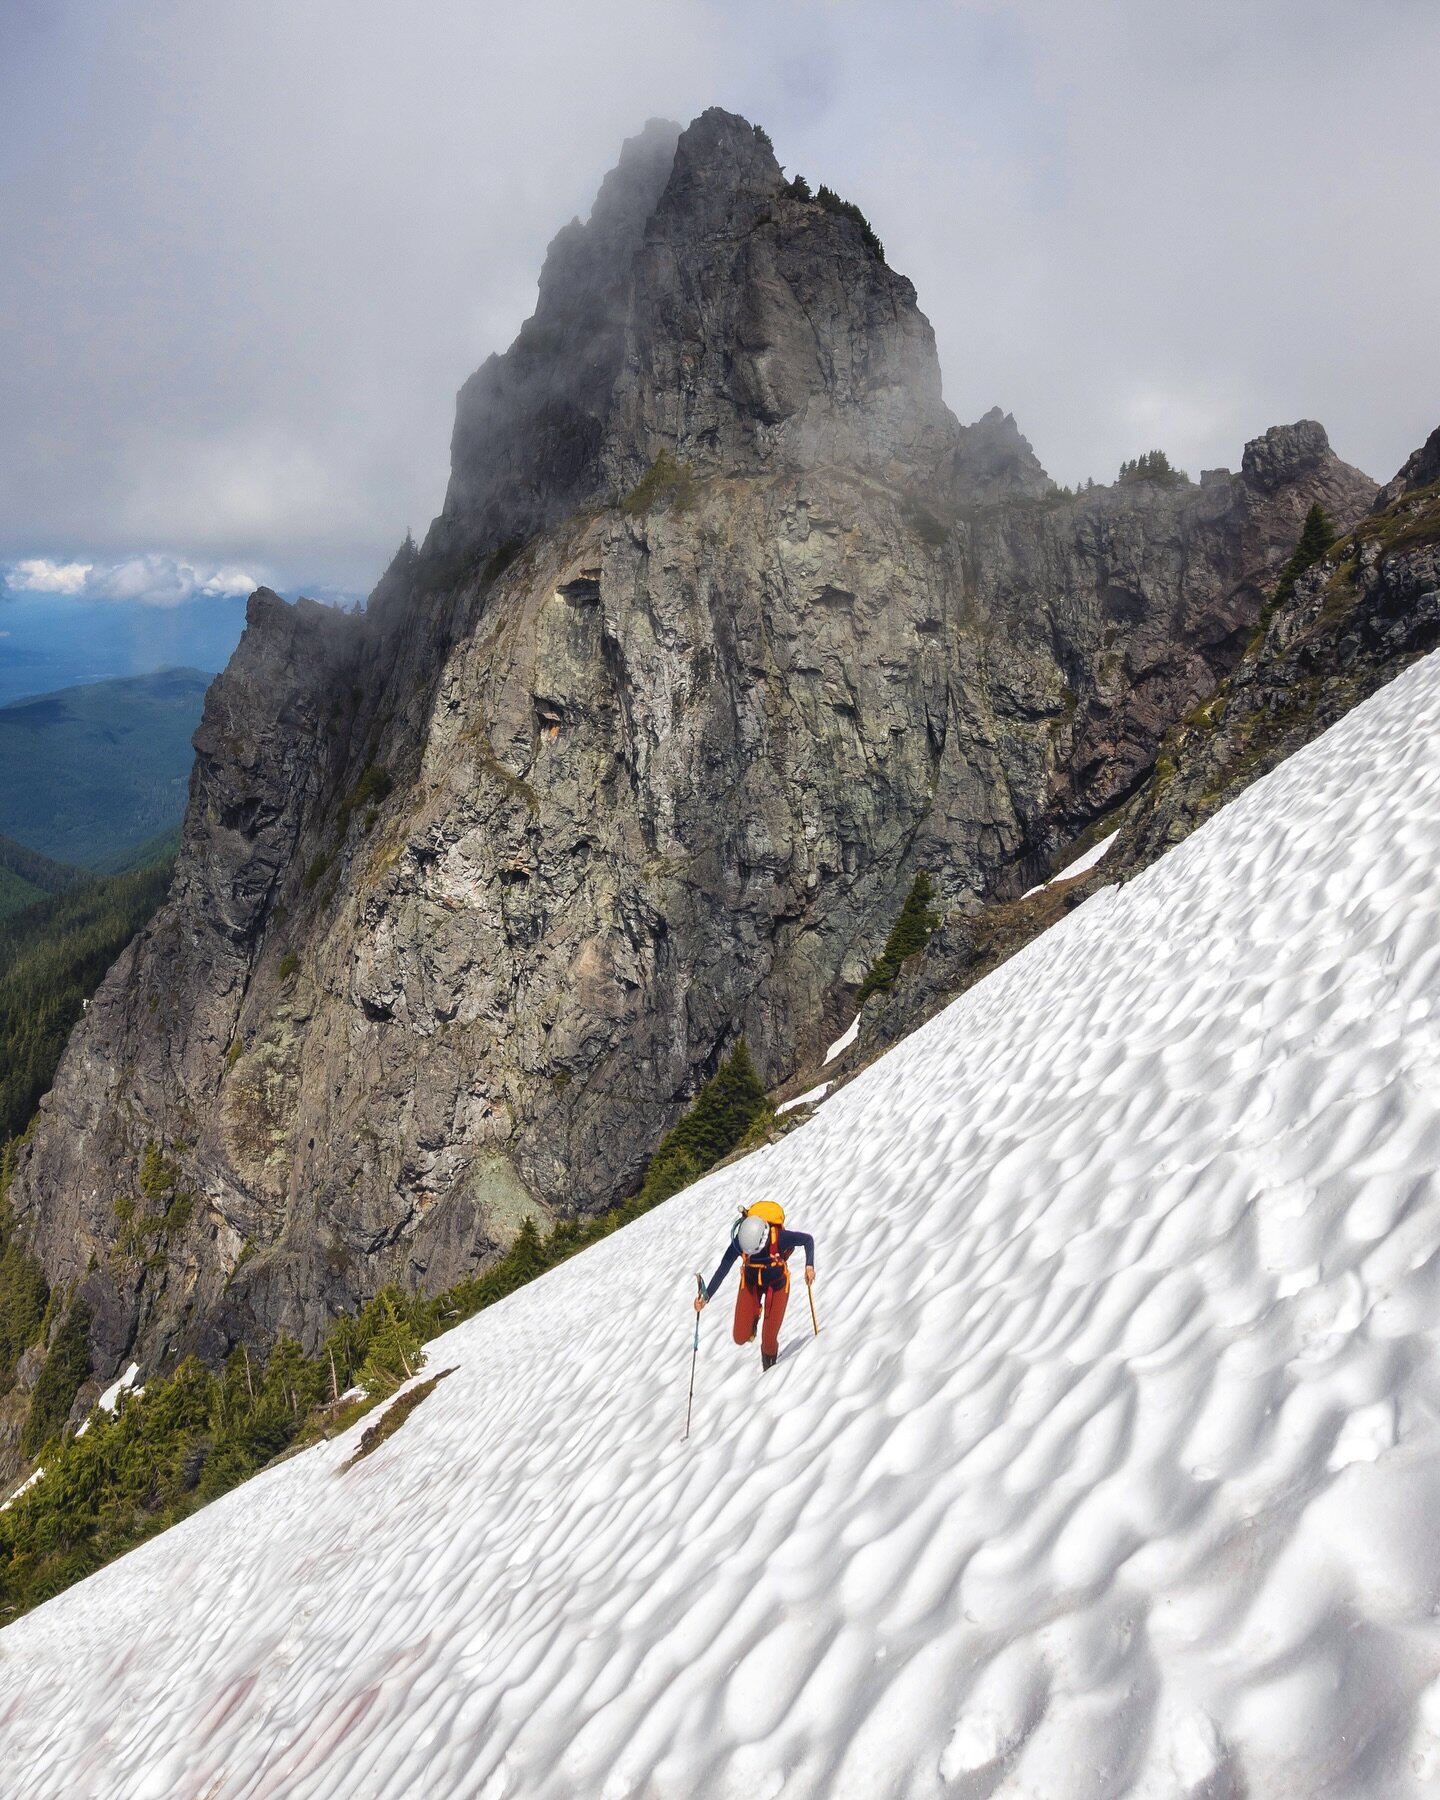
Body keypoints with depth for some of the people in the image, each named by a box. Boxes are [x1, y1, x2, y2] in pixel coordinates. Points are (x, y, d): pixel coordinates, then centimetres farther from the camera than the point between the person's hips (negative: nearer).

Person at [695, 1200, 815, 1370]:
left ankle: (769, 1368, 31)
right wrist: (706, 1297, -30)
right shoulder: (739, 1242, -32)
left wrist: (809, 1266, -35)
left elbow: (808, 1239, -20)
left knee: (769, 1340, -3)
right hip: (750, 1282, 2)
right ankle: (754, 1314, 33)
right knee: (740, 1337, 0)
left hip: (777, 1284, -2)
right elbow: (722, 1270, -22)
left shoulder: (780, 1238, -38)